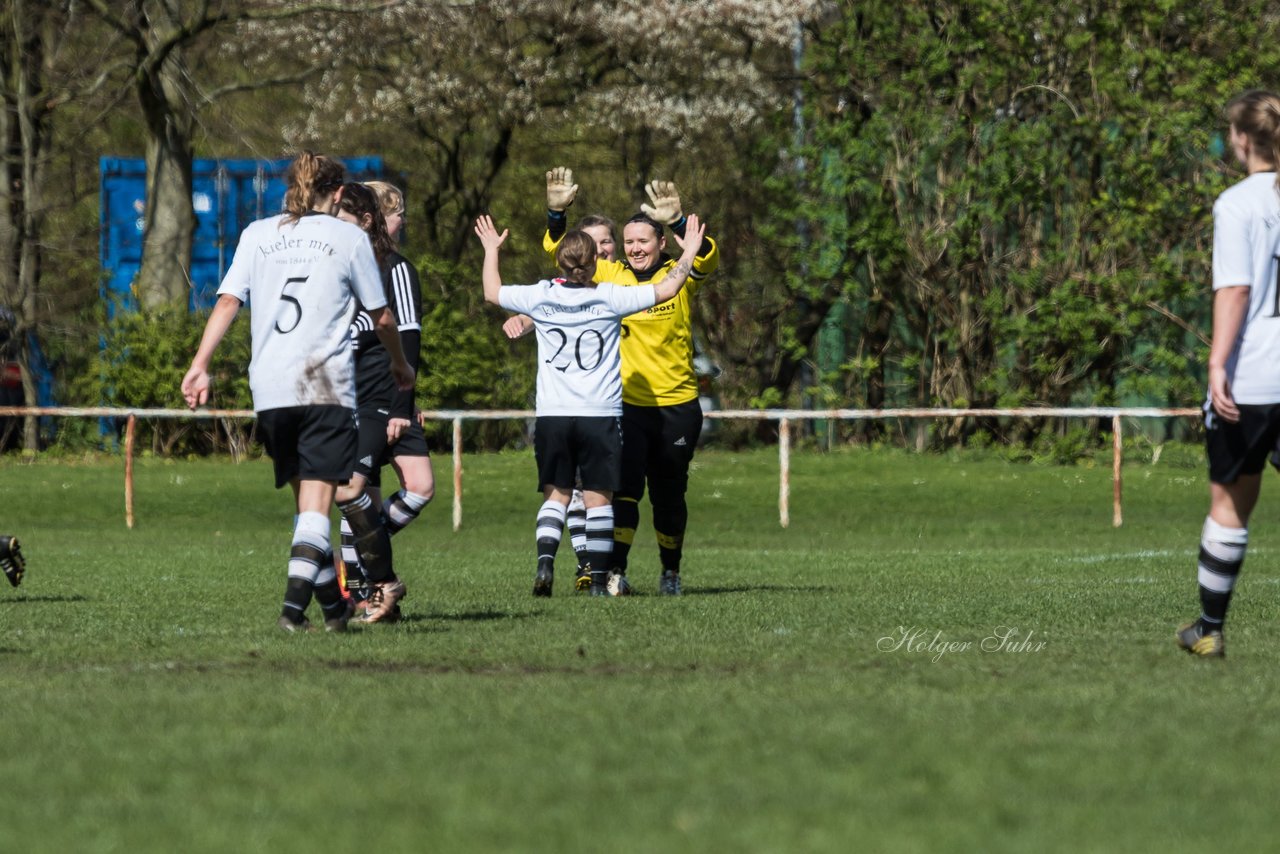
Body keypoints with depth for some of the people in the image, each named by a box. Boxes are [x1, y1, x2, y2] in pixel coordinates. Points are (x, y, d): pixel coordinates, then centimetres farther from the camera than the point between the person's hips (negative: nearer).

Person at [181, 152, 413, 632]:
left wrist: (200, 366, -2)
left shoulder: (257, 235, 12)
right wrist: (400, 365, 31)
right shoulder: (348, 238, 7)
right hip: (326, 386, -3)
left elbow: (228, 302, 1)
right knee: (317, 503, -8)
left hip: (269, 390, 3)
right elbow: (381, 317, 15)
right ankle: (294, 605, -25)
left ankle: (333, 606, 21)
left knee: (306, 499, 16)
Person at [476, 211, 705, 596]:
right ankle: (599, 578, 1)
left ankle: (545, 561, -12)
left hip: (552, 415, 2)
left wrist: (491, 250, 32)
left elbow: (492, 292, 17)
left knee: (556, 493, 10)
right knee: (599, 497, 4)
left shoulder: (540, 297, 0)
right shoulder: (610, 298, -5)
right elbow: (666, 290, 1)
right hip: (600, 415, -2)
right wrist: (689, 253, 16)